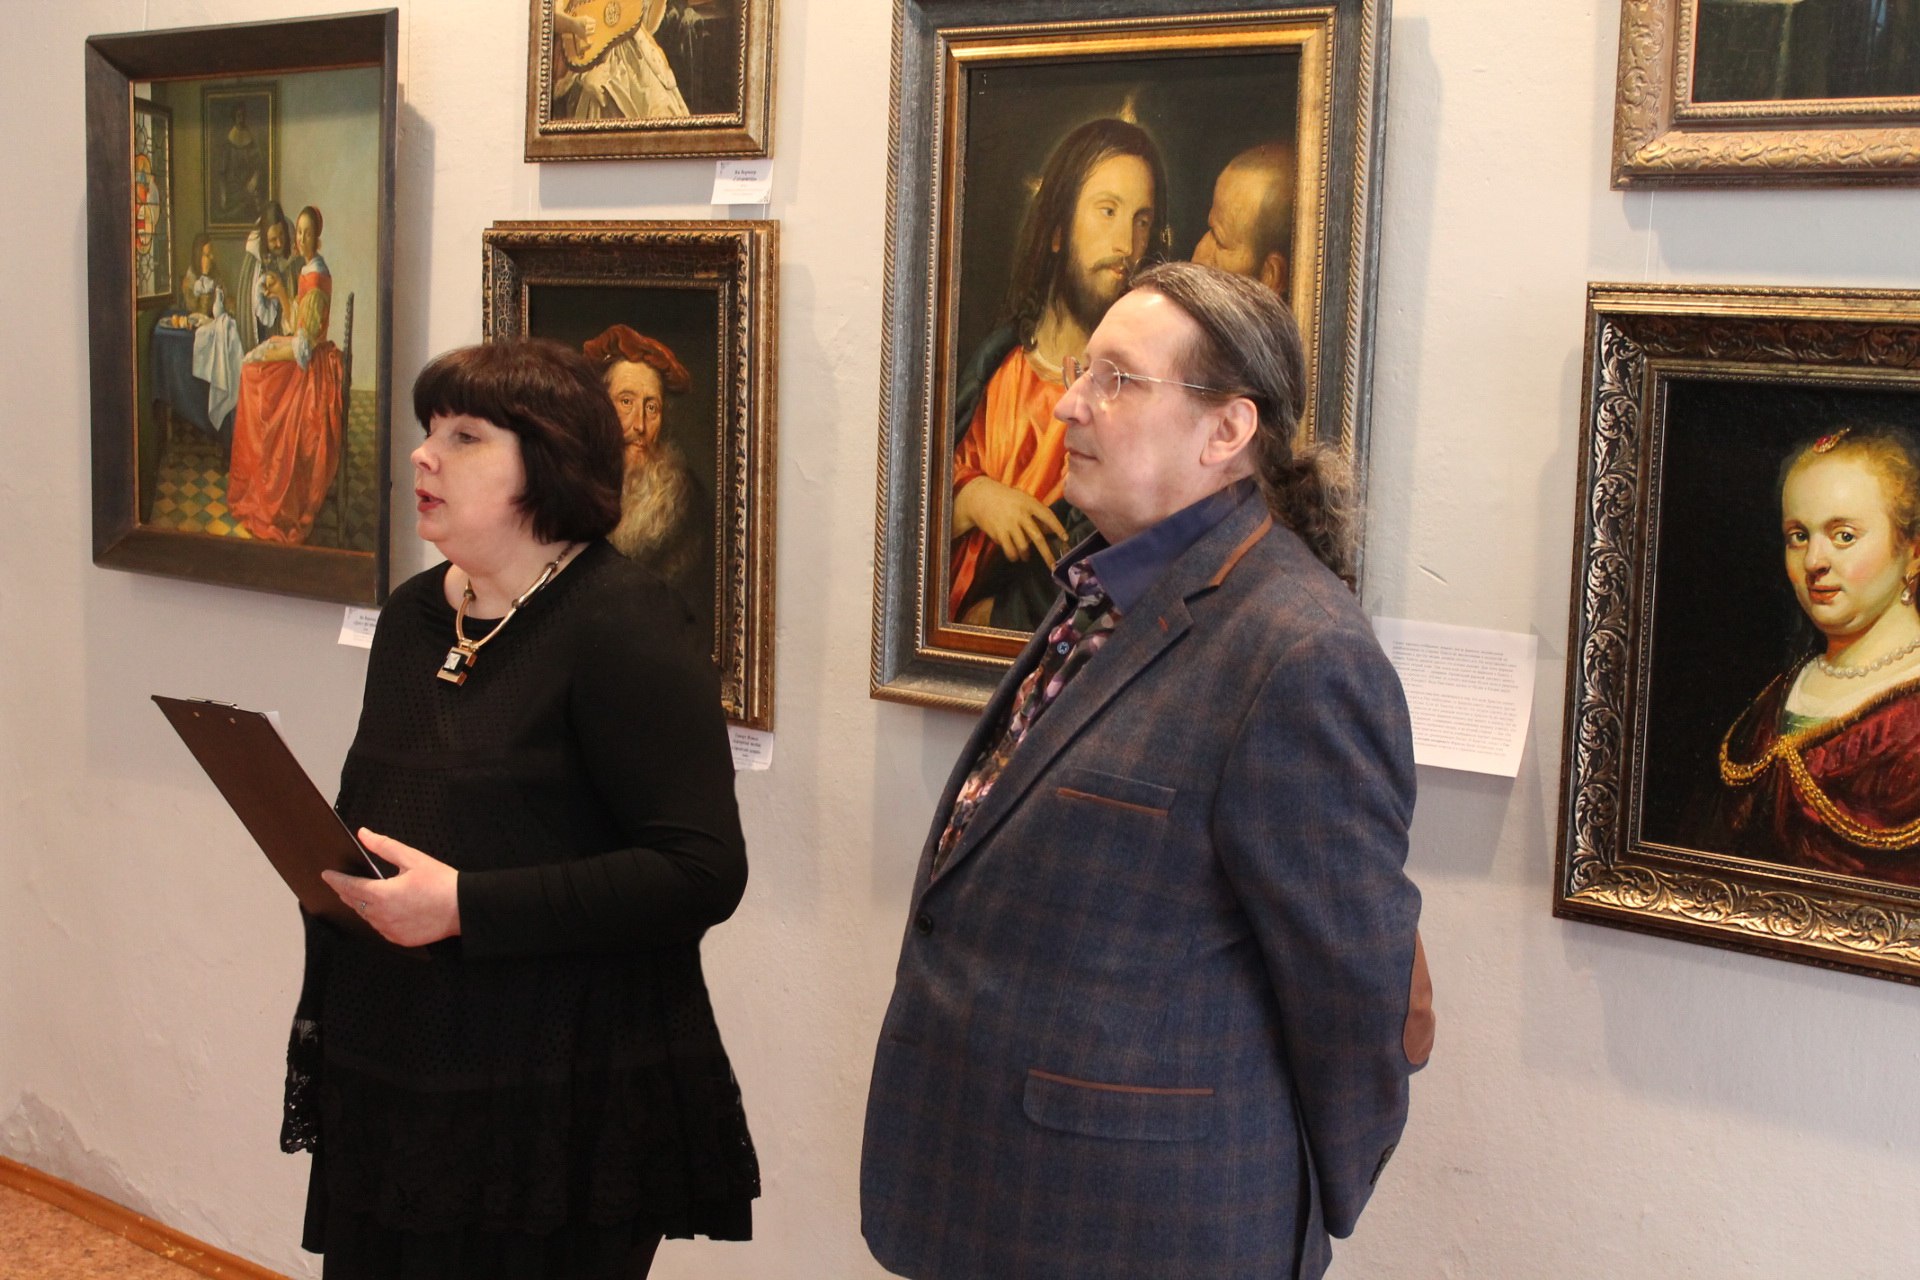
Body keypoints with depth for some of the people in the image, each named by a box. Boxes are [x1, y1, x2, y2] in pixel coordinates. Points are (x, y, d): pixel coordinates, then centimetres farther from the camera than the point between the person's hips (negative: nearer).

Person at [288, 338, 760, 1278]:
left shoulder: (618, 624, -13)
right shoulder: (414, 614, 11)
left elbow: (703, 872, -20)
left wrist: (464, 904, -23)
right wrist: (325, 856, 5)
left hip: (557, 1100, -7)